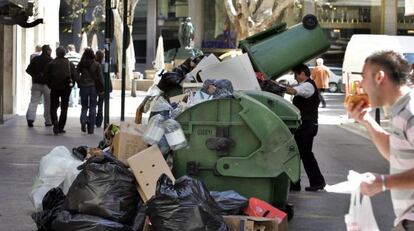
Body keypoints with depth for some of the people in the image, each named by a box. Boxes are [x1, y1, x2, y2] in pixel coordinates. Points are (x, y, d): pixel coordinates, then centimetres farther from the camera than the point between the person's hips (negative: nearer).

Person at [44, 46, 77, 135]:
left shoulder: (50, 64, -1)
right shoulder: (70, 64, 1)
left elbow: (46, 76, -1)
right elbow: (74, 76, -2)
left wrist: (50, 85, 11)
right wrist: (70, 85, 11)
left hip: (54, 88, -1)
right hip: (66, 88, 1)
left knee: (53, 107, 7)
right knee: (64, 108, 8)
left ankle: (55, 122, -19)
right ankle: (61, 127, 6)